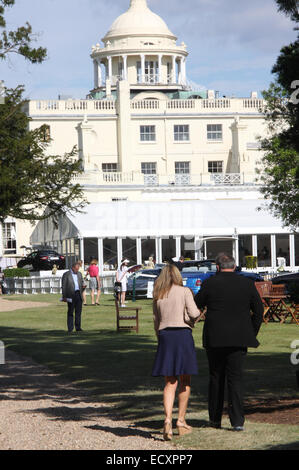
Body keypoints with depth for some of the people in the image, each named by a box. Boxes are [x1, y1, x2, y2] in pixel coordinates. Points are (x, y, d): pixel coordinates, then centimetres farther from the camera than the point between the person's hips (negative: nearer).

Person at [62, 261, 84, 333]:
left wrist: (82, 287, 0)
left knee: (78, 311, 2)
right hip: (71, 295, -5)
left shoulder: (79, 274, 17)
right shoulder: (66, 275, 1)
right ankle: (70, 328, 1)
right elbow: (64, 286, -2)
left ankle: (78, 327, 8)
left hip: (78, 294, 5)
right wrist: (64, 297, -8)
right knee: (70, 312, -2)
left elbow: (81, 283, 25)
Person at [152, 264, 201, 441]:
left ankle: (168, 420, -16)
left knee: (170, 383, 3)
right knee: (185, 382, 9)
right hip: (183, 334, -3)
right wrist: (199, 313, 10)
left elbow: (156, 322, 14)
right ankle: (181, 421, 12)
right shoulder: (184, 291, -2)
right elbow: (194, 313, -13)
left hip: (164, 335, 3)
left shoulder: (158, 297, 11)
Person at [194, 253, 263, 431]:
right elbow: (259, 310, 5)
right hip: (239, 340, 1)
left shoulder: (210, 283, -5)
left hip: (214, 338, -1)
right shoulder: (247, 284, 2)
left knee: (216, 378, 13)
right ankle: (237, 421, -7)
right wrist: (252, 333, 14)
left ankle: (215, 419, 20)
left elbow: (196, 306, 4)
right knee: (236, 378, 2)